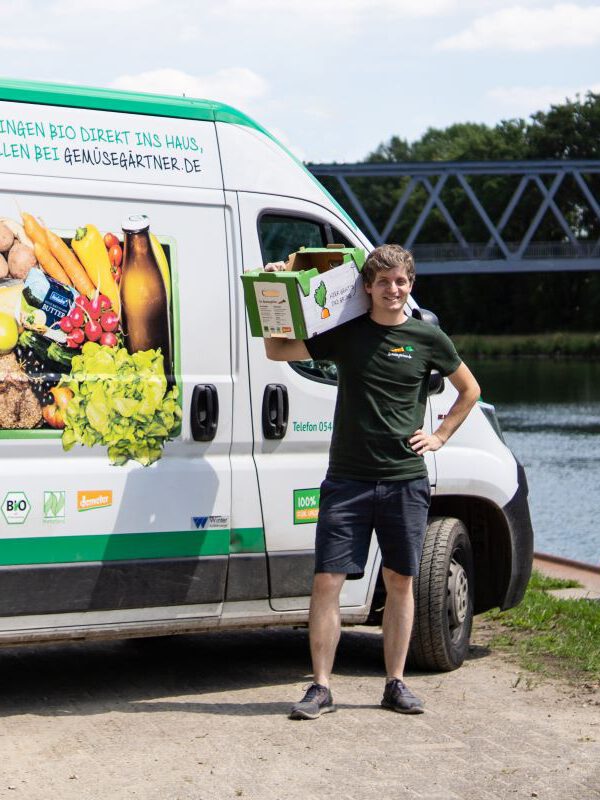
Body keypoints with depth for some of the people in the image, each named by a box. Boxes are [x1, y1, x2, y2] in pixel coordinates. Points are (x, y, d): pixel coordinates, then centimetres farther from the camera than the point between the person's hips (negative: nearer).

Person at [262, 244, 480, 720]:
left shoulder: (427, 339, 3)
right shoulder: (345, 333, 3)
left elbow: (469, 390, 18)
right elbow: (277, 351, 9)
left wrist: (440, 436, 8)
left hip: (405, 480, 1)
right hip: (347, 479, 0)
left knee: (400, 581, 7)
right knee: (327, 580, -6)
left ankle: (396, 684, 17)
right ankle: (321, 689, -1)